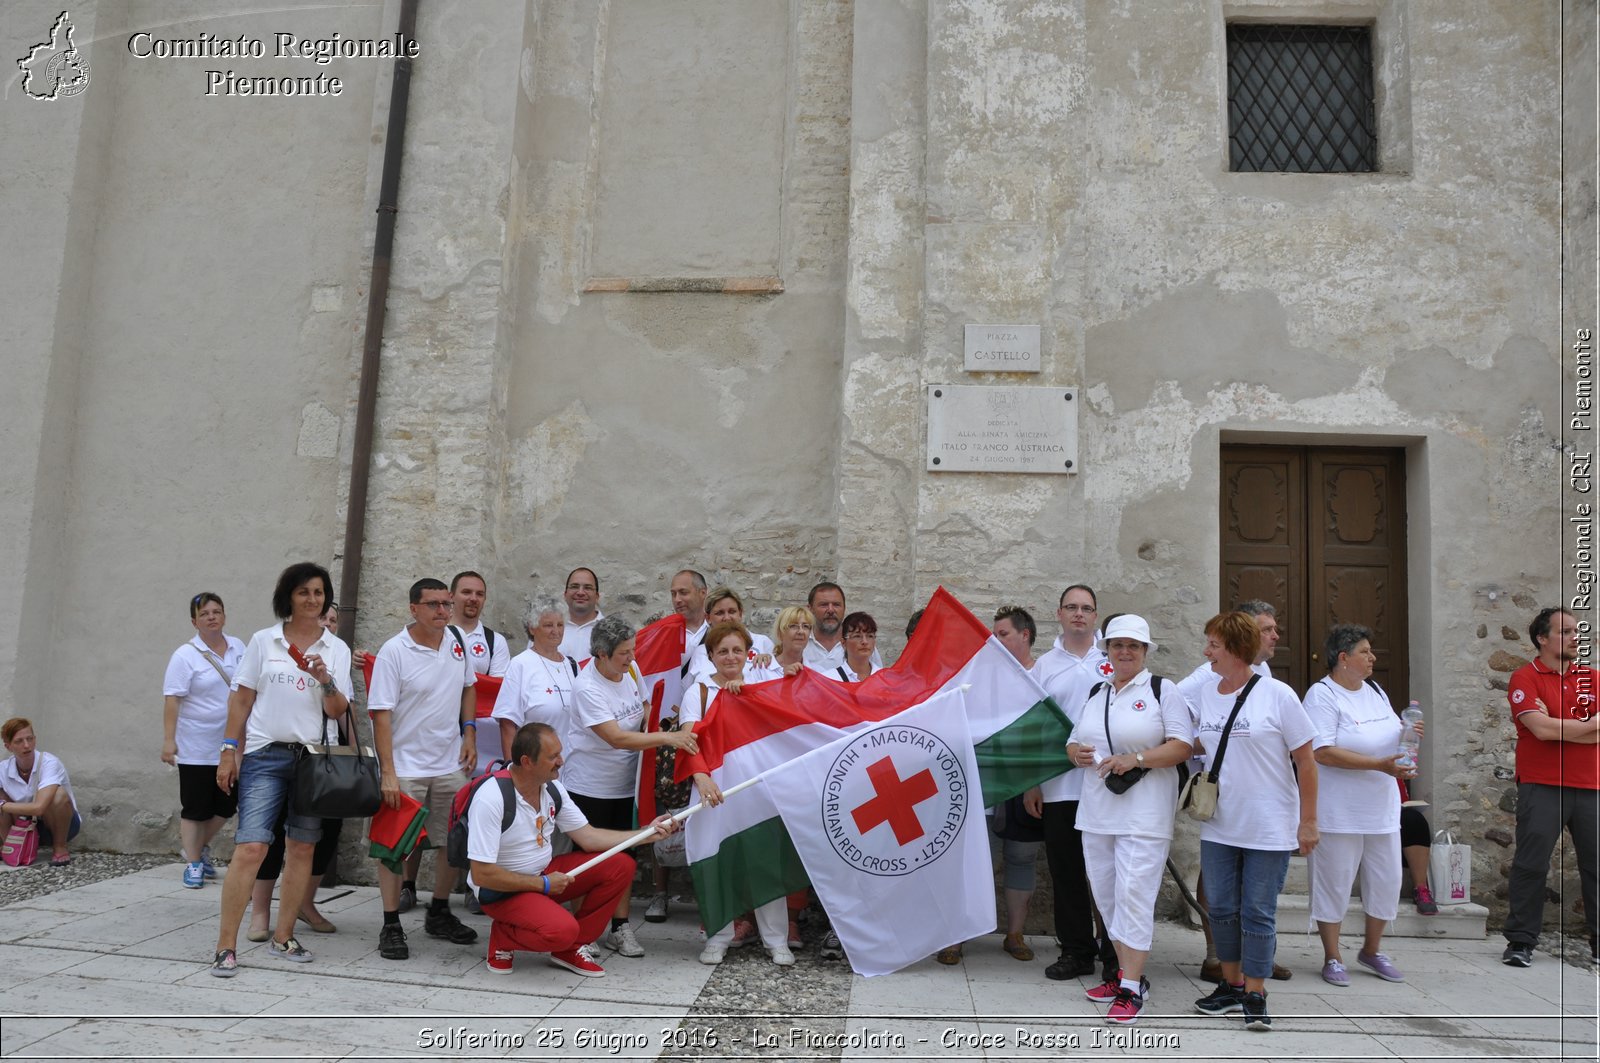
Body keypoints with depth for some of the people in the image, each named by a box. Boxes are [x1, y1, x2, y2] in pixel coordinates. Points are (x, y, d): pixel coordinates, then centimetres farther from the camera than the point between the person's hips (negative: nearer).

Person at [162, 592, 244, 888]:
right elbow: (171, 700, -13)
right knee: (195, 808, 4)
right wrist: (169, 741, -18)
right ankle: (193, 863, 17)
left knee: (226, 806, 11)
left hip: (232, 746, 5)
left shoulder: (238, 647, 5)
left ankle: (200, 847, 33)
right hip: (196, 749, -5)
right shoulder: (185, 656, -9)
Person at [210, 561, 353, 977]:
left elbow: (337, 711, 2)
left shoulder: (336, 648, 6)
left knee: (302, 847, 7)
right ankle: (226, 946, -3)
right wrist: (229, 751, 1)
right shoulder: (263, 641, 4)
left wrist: (325, 680, -17)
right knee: (251, 846, -11)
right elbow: (241, 698, 6)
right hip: (265, 756, -2)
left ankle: (283, 938, 19)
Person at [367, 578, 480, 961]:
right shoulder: (394, 651, -14)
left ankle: (439, 914, 29)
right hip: (405, 767, -5)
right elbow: (381, 713, -15)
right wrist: (387, 772, -19)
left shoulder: (459, 644, 3)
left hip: (451, 764, 6)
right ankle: (391, 926, 13)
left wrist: (469, 734, 6)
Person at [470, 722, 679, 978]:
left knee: (620, 866, -6)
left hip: (544, 874, 8)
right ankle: (503, 938, -2)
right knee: (561, 929, -34)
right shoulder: (491, 799, -25)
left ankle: (569, 948, 3)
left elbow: (588, 837, 4)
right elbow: (481, 874, -25)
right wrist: (543, 884, -18)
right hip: (501, 890, -8)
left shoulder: (553, 789, -1)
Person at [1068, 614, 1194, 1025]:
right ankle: (1125, 972, 24)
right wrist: (1078, 754, -3)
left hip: (1144, 816, -6)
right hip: (1097, 812, 6)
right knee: (1106, 895, 11)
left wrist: (1137, 759, -20)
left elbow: (1182, 746, -10)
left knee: (1133, 895, -10)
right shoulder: (1095, 694, 16)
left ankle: (1132, 989, -5)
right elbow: (1074, 743, 20)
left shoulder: (1163, 691, -2)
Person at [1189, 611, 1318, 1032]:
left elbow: (1306, 761, -7)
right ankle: (1231, 985, 29)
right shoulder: (1204, 695, 4)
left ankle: (1255, 995, 16)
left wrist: (1308, 821, -9)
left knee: (1258, 914, 2)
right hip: (1218, 826, 5)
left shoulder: (1277, 695, -11)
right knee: (1222, 909, 13)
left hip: (1269, 829, -5)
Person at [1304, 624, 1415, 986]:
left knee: (1387, 880, 12)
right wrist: (1379, 765, -25)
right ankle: (1332, 958, 17)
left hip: (1382, 807, 8)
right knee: (1334, 881, 2)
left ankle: (1371, 950, 32)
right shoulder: (1322, 695, -14)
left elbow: (1389, 738, 22)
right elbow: (1323, 753, -22)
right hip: (1338, 812, -8)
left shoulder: (1374, 691, 11)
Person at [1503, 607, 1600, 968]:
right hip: (1542, 787, -4)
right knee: (1530, 865, 0)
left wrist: (1557, 727, -11)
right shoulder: (1525, 678, -3)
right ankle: (1520, 941, 7)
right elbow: (1541, 729, -16)